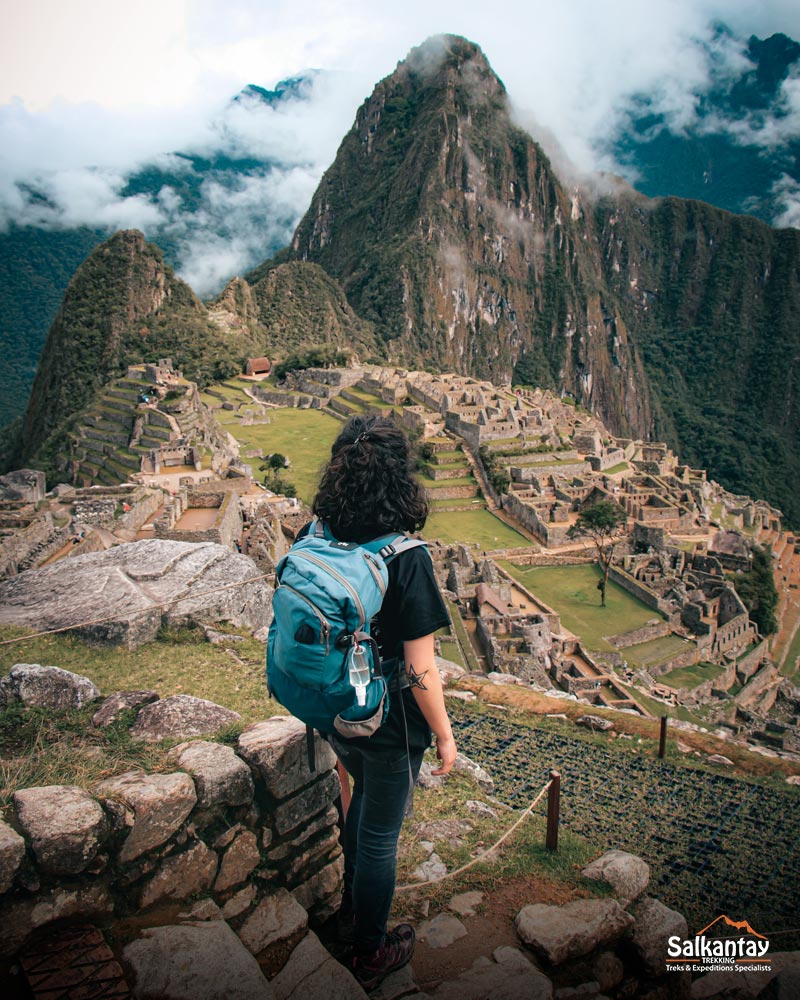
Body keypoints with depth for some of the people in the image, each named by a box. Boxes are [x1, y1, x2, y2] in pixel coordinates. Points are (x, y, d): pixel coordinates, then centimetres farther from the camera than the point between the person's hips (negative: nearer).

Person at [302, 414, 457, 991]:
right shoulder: (405, 559, -27)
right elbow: (420, 670, -22)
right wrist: (445, 735, -7)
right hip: (391, 726, -5)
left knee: (366, 798, 31)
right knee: (380, 833, 16)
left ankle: (353, 912, 52)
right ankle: (371, 954, 41)